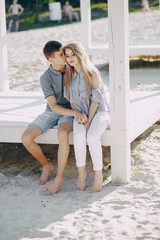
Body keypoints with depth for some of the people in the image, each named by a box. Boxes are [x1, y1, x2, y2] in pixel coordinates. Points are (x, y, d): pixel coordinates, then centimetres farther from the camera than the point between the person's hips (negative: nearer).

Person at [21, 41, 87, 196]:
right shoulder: (46, 78, -13)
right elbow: (54, 106, -18)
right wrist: (75, 113, -31)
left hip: (69, 113, -1)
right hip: (52, 113, 1)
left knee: (62, 134, -36)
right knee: (26, 138, -19)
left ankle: (59, 179, -25)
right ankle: (46, 166, 8)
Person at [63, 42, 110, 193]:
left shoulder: (92, 73, -10)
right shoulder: (68, 76, 5)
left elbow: (95, 99, -12)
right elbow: (71, 99, 9)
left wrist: (89, 121, -17)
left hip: (98, 112, -3)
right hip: (80, 113, 3)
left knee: (92, 136, -32)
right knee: (78, 136, -30)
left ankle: (98, 175, -19)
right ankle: (81, 172, -15)